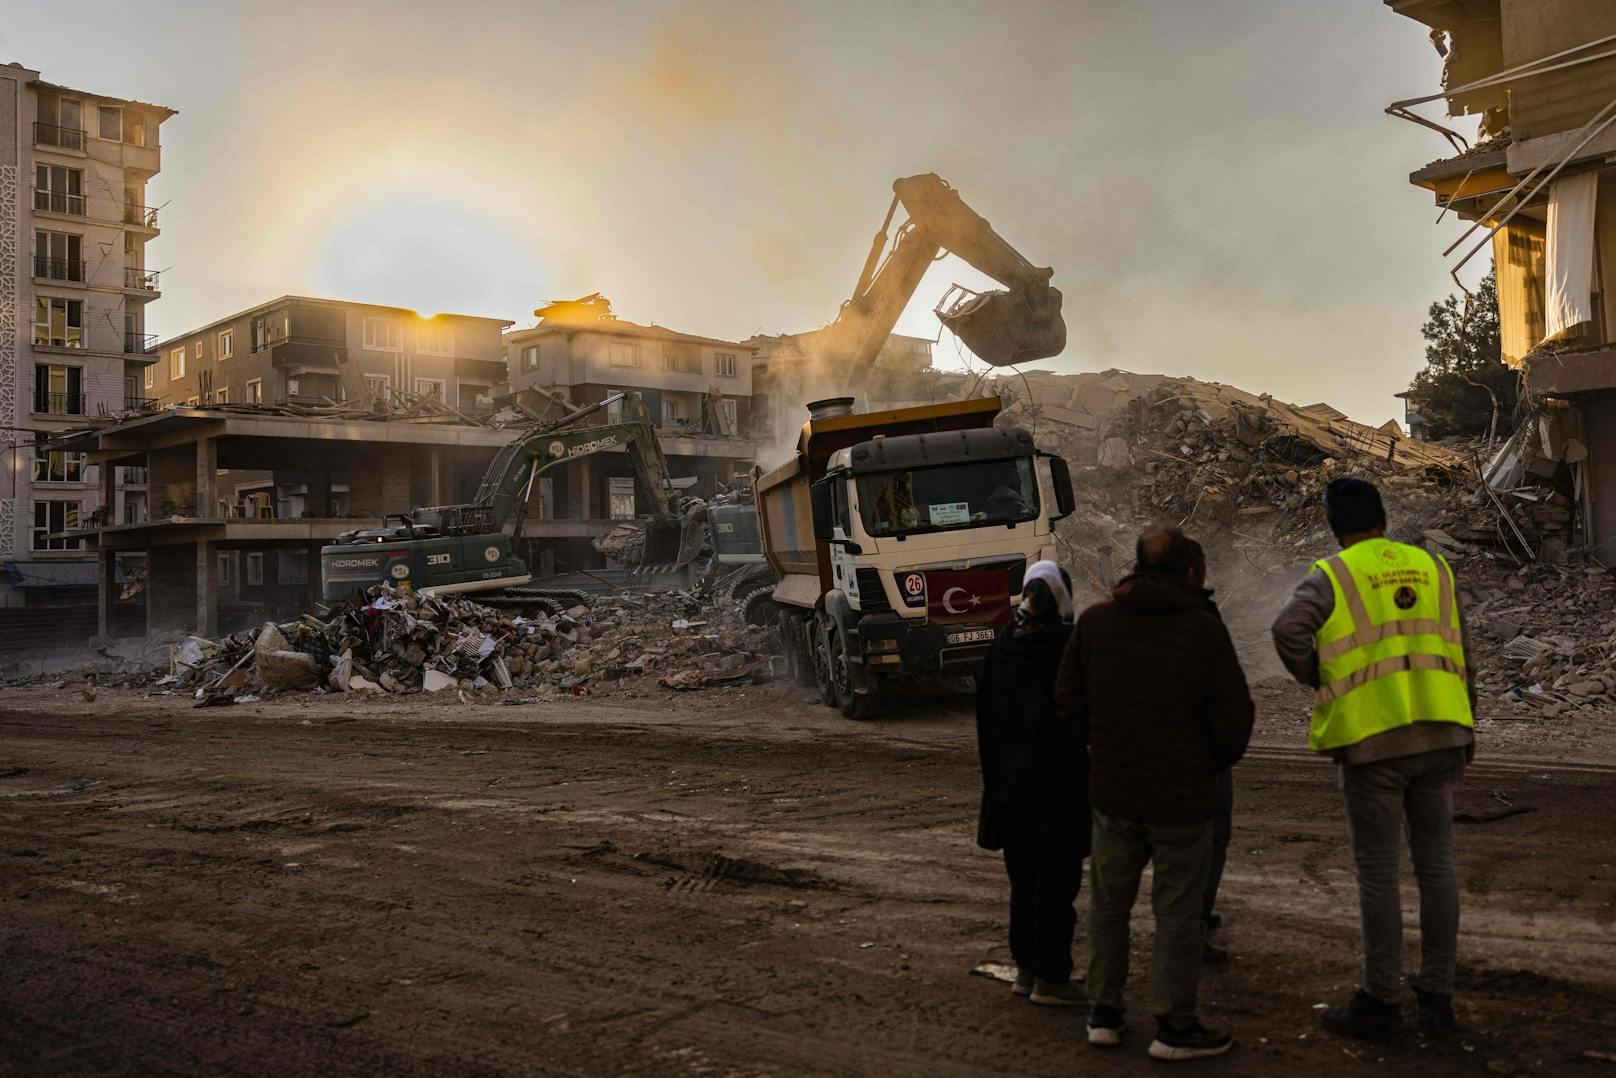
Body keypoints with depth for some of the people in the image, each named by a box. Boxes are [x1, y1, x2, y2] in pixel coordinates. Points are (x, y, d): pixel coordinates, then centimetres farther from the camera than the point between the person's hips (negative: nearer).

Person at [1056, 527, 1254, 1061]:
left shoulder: (1095, 621, -2)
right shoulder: (1204, 629, -11)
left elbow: (1068, 699, 2)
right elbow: (1233, 716, -9)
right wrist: (1218, 760, 11)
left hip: (1112, 790, 3)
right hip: (1183, 795, -3)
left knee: (1108, 903, 16)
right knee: (1178, 912, 7)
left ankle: (1103, 1012, 23)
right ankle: (1175, 1026, 14)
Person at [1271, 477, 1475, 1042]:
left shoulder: (1332, 575, -3)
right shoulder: (1433, 568, 12)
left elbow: (1288, 629, -21)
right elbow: (1459, 654, 14)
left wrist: (1316, 679, -3)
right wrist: (1465, 728, 22)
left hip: (1374, 740, -5)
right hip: (1439, 734, 5)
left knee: (1377, 872, 2)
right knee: (1435, 865, 12)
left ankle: (1380, 1003, 10)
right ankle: (1437, 998, 20)